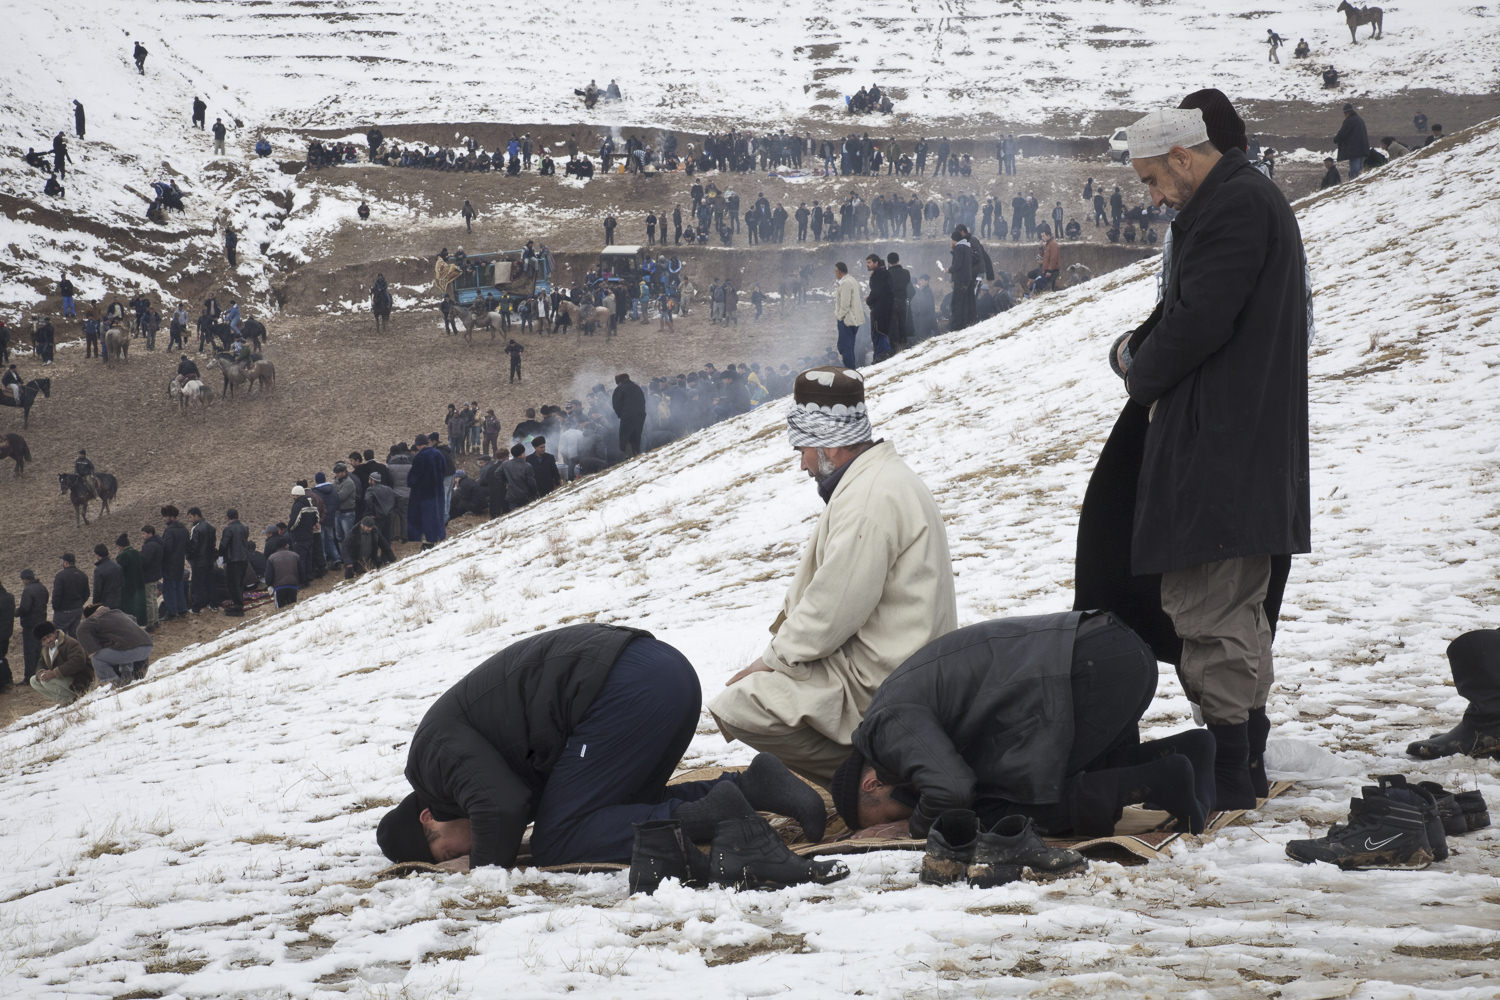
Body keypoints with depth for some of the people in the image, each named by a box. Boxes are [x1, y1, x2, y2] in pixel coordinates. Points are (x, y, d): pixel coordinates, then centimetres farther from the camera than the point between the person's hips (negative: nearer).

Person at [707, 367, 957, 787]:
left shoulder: (870, 500, -21)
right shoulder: (885, 477, 15)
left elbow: (831, 614, -22)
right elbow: (821, 589, 18)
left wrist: (772, 658, -7)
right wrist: (779, 649, 9)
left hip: (881, 682, -11)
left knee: (736, 707, -17)